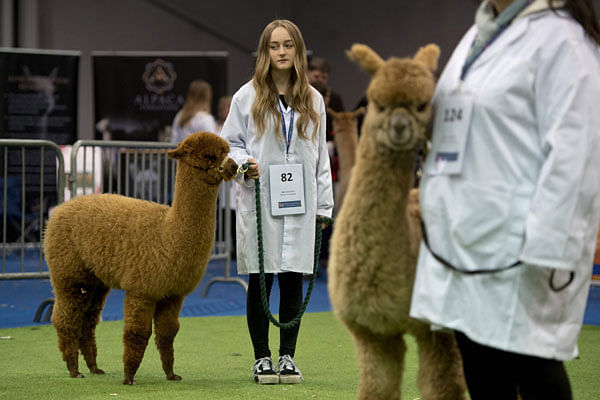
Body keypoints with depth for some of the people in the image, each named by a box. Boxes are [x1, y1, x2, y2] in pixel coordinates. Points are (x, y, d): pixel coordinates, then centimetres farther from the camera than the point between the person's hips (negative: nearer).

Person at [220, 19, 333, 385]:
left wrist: (323, 204, 9)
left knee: (293, 281, 3)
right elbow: (229, 143, 6)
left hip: (299, 203, 2)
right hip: (259, 202, -2)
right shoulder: (247, 96, 2)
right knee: (260, 282, 3)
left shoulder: (313, 100, 10)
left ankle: (288, 357, 13)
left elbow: (321, 155, 12)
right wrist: (244, 163, -15)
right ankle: (262, 358, 12)